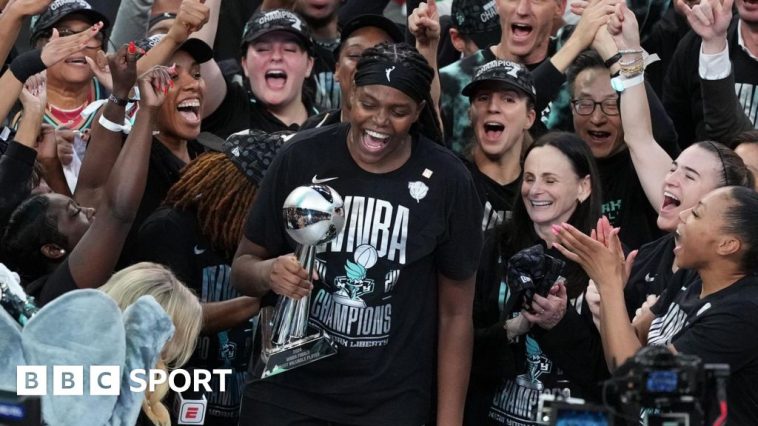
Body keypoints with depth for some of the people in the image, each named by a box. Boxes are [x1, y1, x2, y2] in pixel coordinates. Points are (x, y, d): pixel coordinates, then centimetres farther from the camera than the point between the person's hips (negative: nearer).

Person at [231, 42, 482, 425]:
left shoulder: (447, 182, -7)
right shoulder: (302, 157, -7)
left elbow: (455, 313, -1)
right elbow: (242, 266, 2)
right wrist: (269, 273, -22)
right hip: (286, 391, 0)